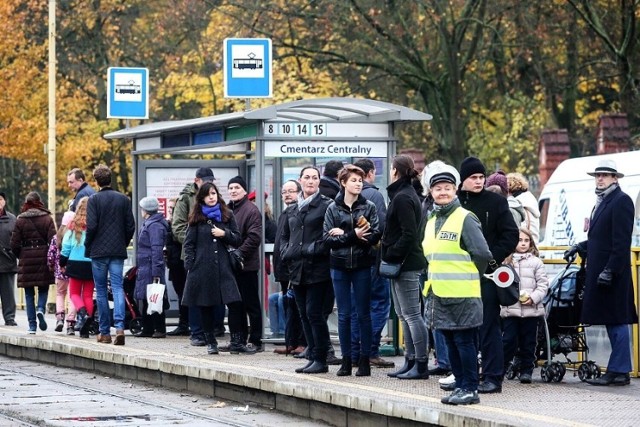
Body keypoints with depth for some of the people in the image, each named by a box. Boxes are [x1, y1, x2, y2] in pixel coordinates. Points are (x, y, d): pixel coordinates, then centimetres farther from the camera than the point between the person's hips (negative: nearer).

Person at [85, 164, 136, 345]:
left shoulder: (94, 200, -7)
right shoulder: (123, 199, 4)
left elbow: (91, 226, -12)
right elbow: (131, 226, 4)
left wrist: (87, 247, 1)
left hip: (99, 251, -3)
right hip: (118, 252, 3)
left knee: (101, 291, 6)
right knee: (118, 288, 0)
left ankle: (105, 332, 8)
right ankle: (119, 327, -18)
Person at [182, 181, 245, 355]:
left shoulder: (227, 215, 10)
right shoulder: (196, 218, 5)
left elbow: (237, 240, 11)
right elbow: (188, 244, 4)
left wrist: (224, 234, -7)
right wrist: (189, 267, -5)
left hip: (223, 267, 1)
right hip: (202, 267, -1)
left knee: (235, 303, -10)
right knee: (206, 306, 4)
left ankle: (236, 342, -4)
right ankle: (211, 342, 14)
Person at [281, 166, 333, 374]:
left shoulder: (326, 205, -3)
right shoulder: (293, 209, 17)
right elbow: (285, 235, 26)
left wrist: (316, 250, -16)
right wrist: (286, 252, 8)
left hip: (318, 269, -7)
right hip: (297, 269, 7)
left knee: (315, 313, -9)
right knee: (304, 315, 8)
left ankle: (320, 360, -4)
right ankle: (312, 356, 14)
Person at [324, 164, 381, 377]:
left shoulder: (369, 207, 2)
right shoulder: (333, 208, 4)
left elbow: (374, 236, -9)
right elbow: (328, 239, -4)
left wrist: (343, 235, -14)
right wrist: (353, 236, -17)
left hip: (362, 265, -1)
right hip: (339, 265, 1)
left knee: (363, 314, 2)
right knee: (344, 314, 4)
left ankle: (364, 360, 7)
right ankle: (346, 360, 10)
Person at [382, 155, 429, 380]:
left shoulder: (402, 198, -15)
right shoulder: (406, 194, 16)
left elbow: (408, 234, -21)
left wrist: (391, 254, -17)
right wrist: (389, 254, 13)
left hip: (406, 264, -11)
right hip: (403, 263, 11)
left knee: (411, 314, -8)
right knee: (404, 315, 14)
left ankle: (421, 365, -7)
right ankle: (411, 362, 18)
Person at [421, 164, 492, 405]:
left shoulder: (465, 219, -10)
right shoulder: (431, 223, 15)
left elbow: (482, 254, -15)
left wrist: (467, 276, -5)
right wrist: (431, 281, 16)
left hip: (463, 295, -8)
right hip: (439, 295, 8)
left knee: (465, 341, -4)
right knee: (451, 342, 11)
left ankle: (470, 389, 0)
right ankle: (460, 385, 18)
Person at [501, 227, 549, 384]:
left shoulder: (536, 262, 4)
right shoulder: (506, 261, 6)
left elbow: (543, 284, 2)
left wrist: (533, 298, -11)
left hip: (531, 310, 0)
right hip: (510, 309, 0)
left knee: (528, 342, 7)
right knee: (508, 341, -1)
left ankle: (526, 370, 15)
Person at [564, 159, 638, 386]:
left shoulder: (621, 201, -11)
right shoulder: (602, 202, 19)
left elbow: (621, 241, -18)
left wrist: (609, 270, -22)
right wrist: (580, 247, 14)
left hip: (613, 273, -10)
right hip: (600, 271, 10)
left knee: (617, 322, -7)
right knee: (612, 322, 11)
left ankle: (617, 371, -6)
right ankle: (620, 371, 14)